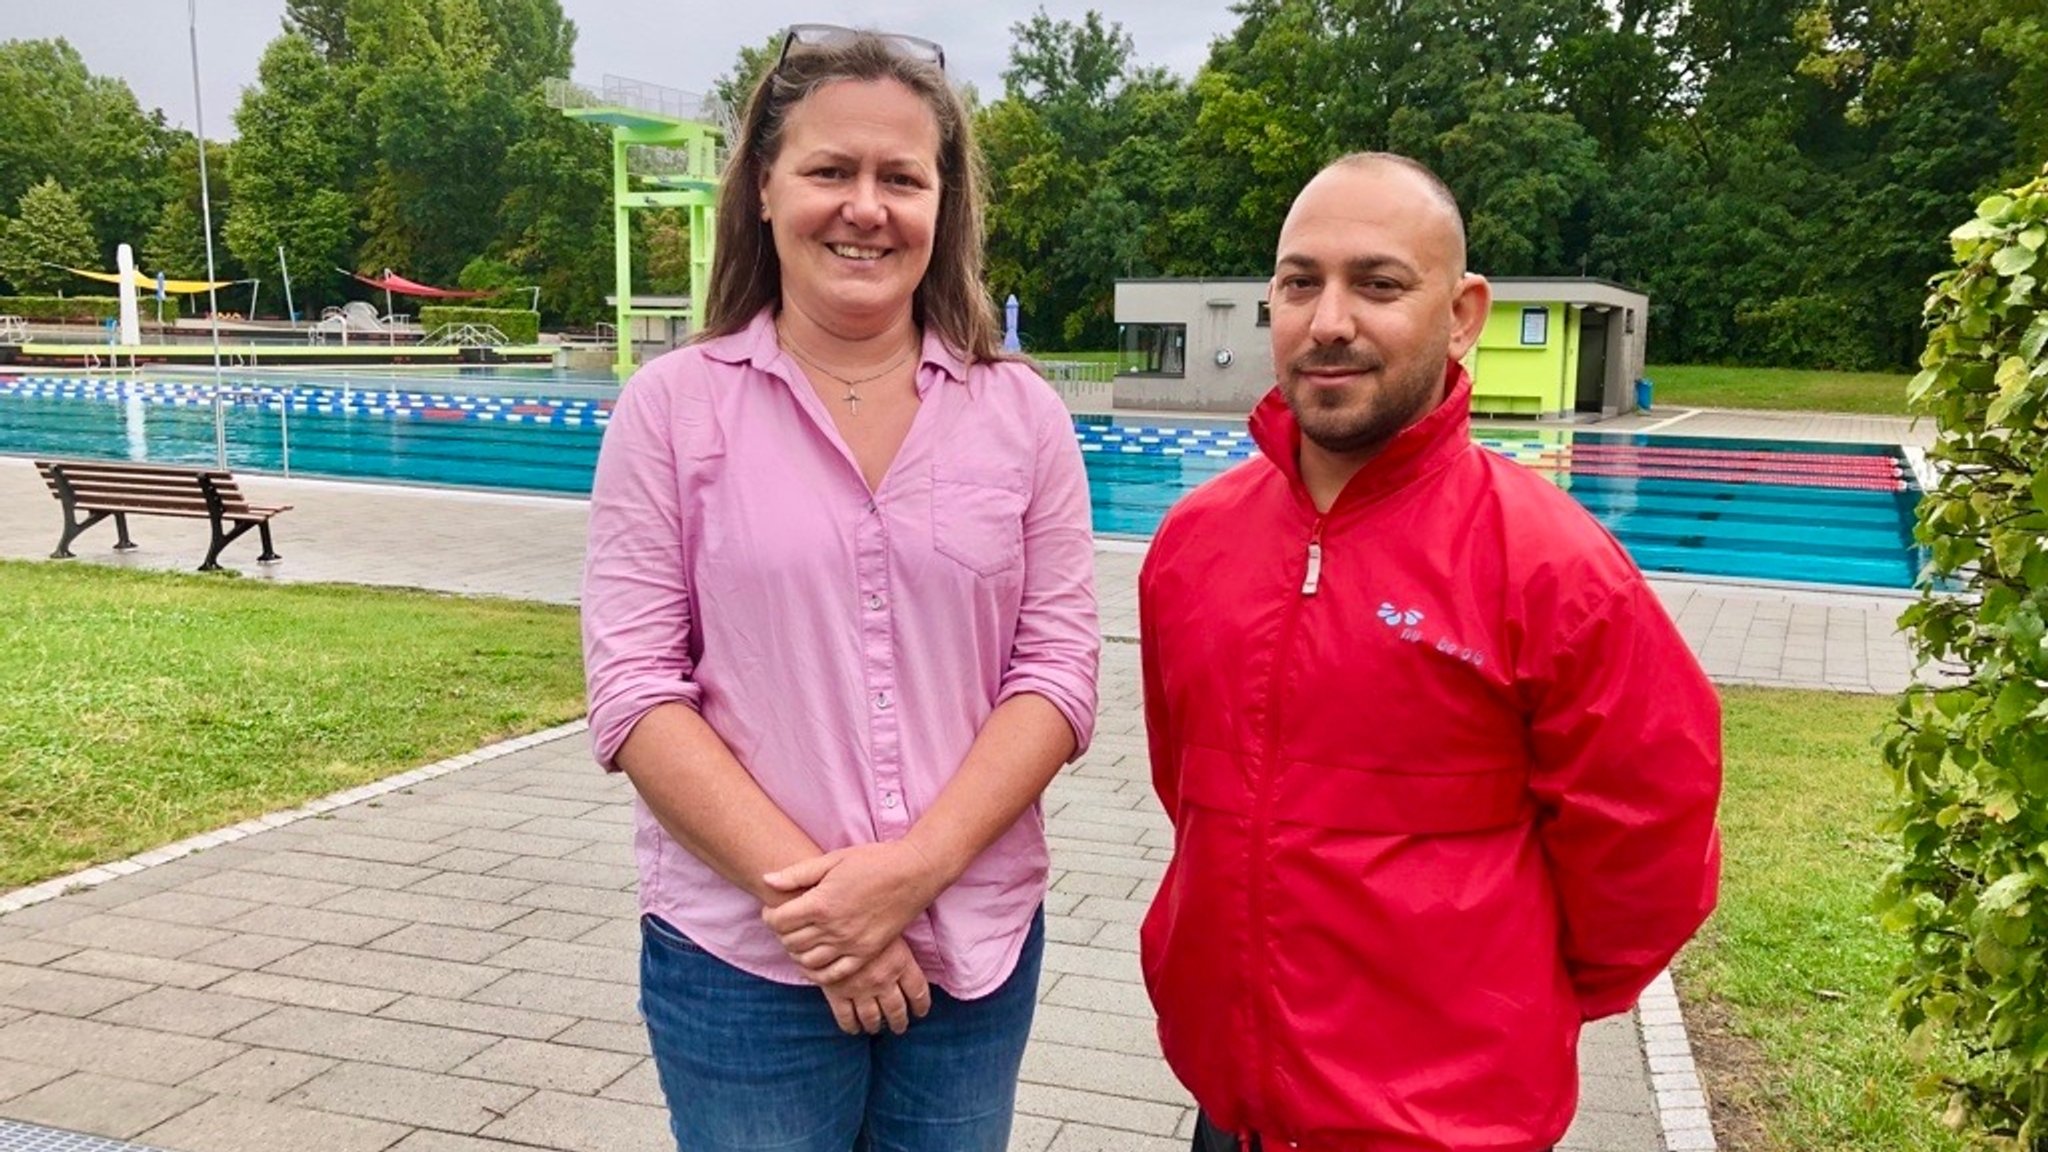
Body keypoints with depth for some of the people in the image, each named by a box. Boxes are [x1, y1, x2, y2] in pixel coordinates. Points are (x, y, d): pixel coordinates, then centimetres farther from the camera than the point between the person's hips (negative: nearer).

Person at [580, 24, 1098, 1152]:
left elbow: (1056, 671, -2)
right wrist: (807, 891, -15)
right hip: (740, 954, -1)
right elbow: (634, 689, -7)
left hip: (976, 945, 2)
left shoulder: (1022, 415, 1)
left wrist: (914, 868, -15)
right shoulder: (672, 407, -4)